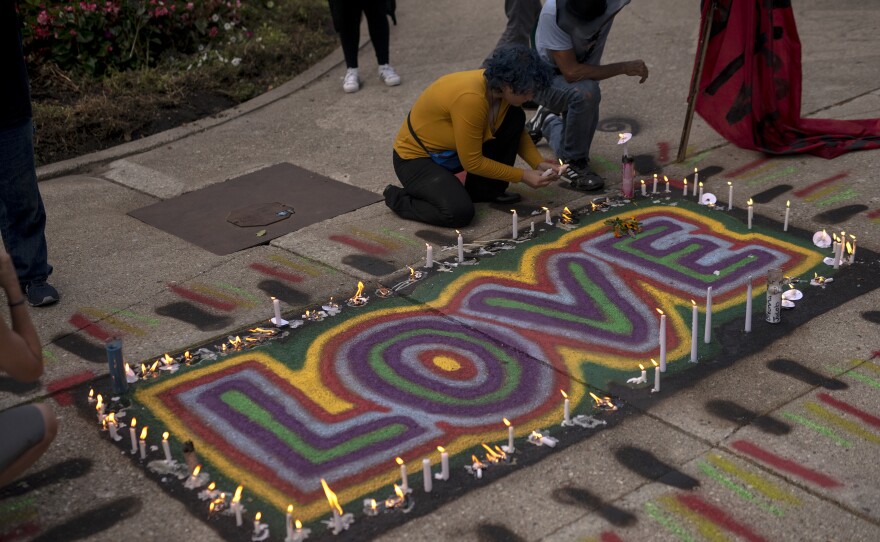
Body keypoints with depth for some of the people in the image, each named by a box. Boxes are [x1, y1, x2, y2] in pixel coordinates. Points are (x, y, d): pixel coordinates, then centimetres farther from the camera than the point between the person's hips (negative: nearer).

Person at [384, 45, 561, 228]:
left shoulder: (498, 85, -11)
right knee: (460, 212, -30)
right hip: (416, 158, -8)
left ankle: (484, 191, 6)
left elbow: (518, 131, 9)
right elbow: (472, 163, -25)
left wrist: (539, 164, -5)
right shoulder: (471, 98, -35)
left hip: (453, 150, 8)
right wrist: (522, 176, -18)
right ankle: (398, 198, -3)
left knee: (515, 118, -6)